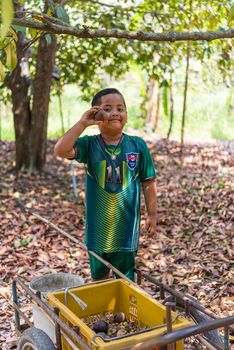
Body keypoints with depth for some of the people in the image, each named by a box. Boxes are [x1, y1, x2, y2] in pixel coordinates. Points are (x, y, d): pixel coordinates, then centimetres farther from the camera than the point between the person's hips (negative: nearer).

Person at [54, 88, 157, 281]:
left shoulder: (138, 145, -6)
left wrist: (152, 215, 1)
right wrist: (82, 123, -23)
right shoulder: (89, 145, -6)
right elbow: (61, 150, -24)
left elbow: (148, 183, 0)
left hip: (126, 225, -1)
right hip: (97, 225, 1)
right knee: (99, 276, 20)